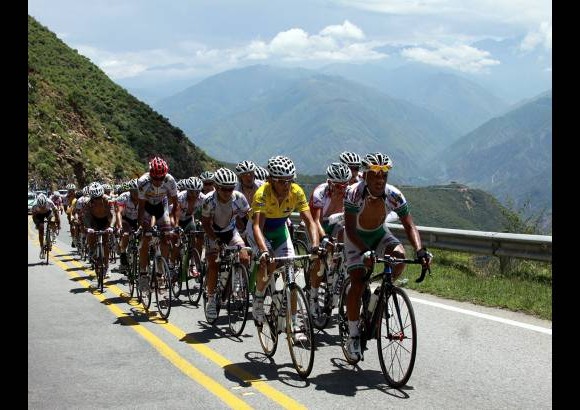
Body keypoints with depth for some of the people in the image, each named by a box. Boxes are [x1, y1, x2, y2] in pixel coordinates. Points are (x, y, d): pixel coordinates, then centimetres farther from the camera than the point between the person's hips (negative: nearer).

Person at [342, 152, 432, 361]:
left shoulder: (394, 195, -24)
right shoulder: (355, 193, -31)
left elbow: (409, 226, -22)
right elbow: (350, 229, -35)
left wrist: (420, 251, -39)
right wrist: (365, 252, -50)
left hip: (379, 234, 3)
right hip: (356, 237, -3)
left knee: (399, 254, -27)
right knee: (357, 284, -16)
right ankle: (353, 336, -2)